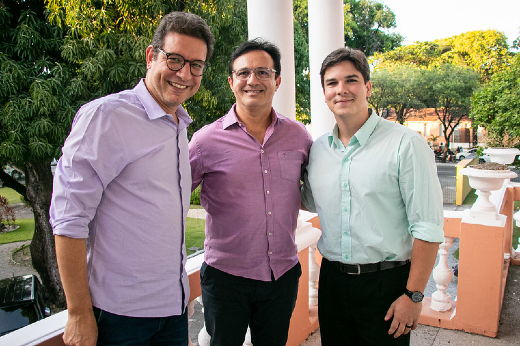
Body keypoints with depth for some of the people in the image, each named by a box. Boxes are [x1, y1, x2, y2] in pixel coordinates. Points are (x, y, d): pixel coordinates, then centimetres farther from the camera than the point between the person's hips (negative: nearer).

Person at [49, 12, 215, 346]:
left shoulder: (179, 127, 9)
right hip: (120, 313, -6)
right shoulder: (106, 115, -15)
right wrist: (79, 314, -15)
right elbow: (69, 218, -17)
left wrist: (183, 287, 16)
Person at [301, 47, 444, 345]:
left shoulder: (406, 144, -12)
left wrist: (414, 295, -14)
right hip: (332, 279, 5)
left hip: (387, 283, -4)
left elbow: (427, 228, -13)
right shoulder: (317, 149, 4)